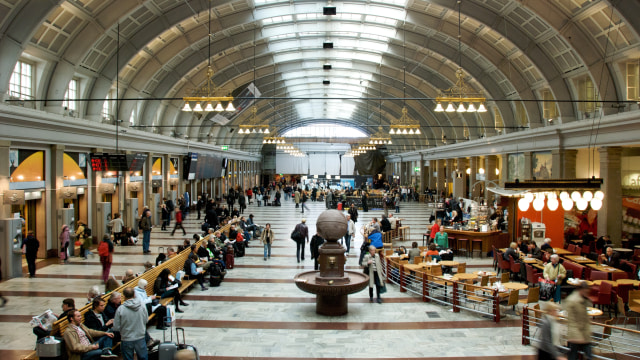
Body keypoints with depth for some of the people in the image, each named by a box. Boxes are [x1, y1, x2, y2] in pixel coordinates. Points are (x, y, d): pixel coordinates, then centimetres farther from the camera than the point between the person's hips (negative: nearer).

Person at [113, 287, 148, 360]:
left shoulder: (120, 309, -18)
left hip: (127, 340, -2)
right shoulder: (142, 307, -12)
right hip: (140, 338, 2)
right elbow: (146, 321, 2)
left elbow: (116, 328, -11)